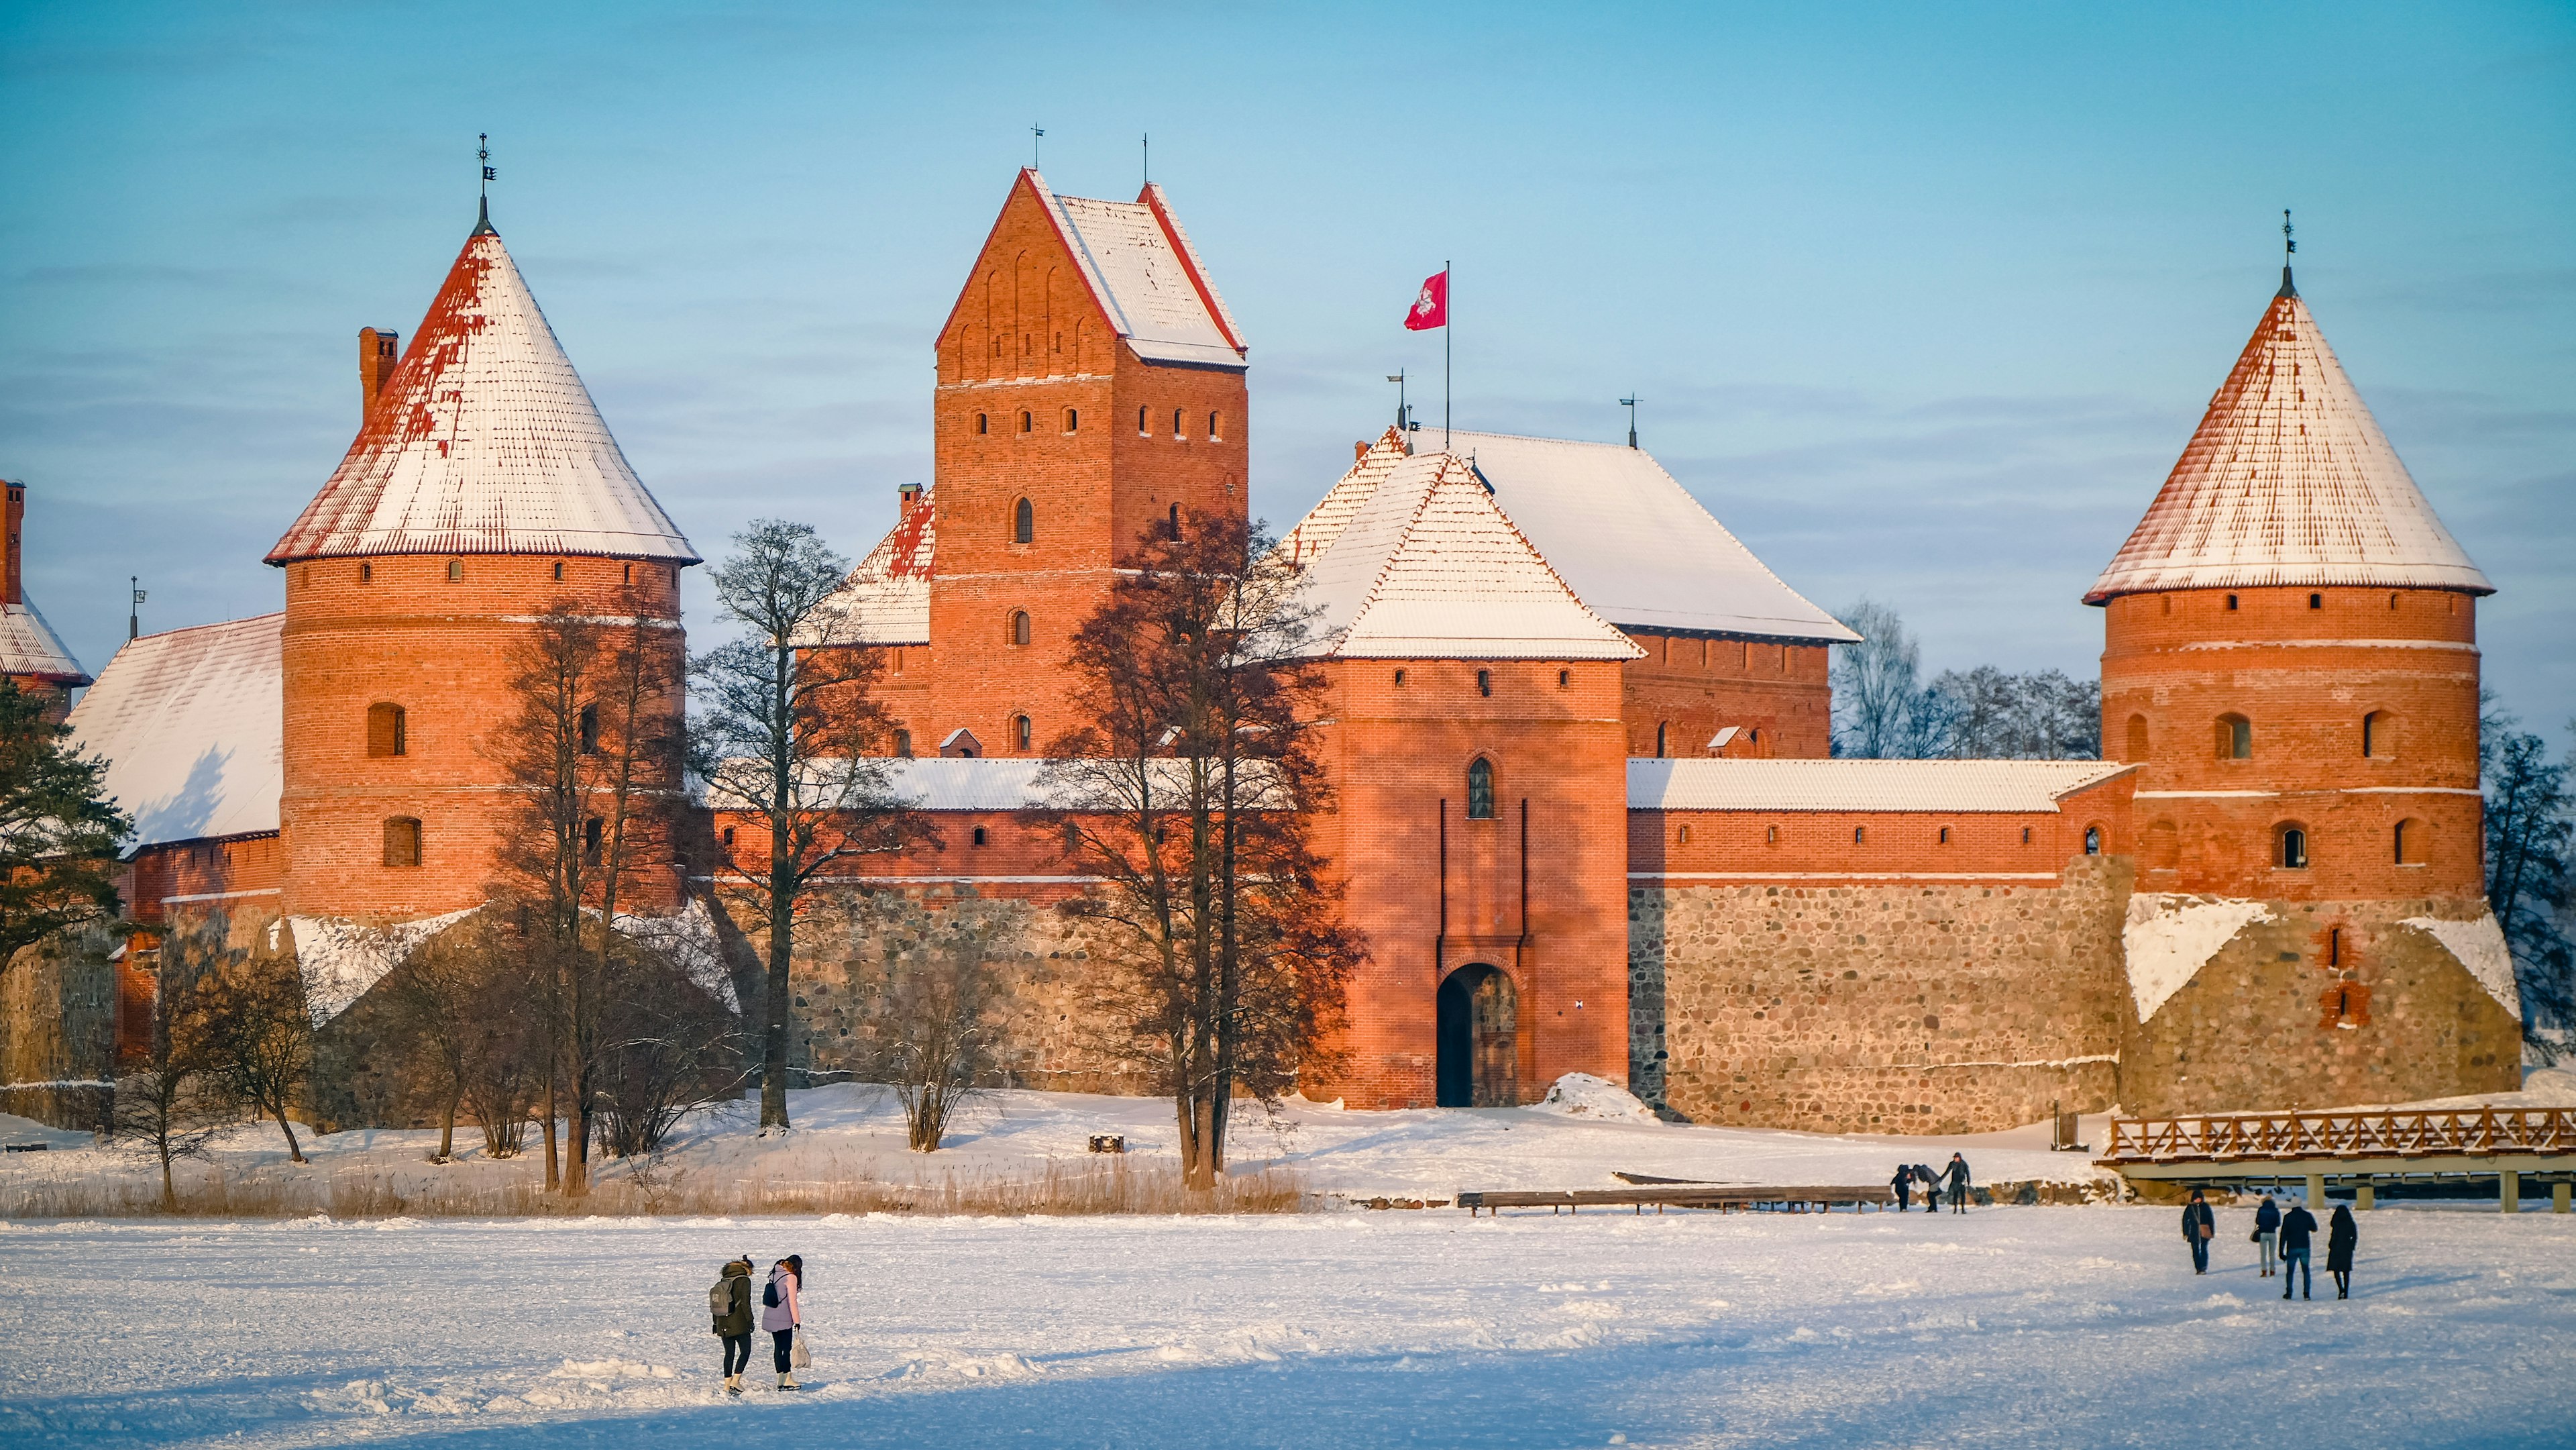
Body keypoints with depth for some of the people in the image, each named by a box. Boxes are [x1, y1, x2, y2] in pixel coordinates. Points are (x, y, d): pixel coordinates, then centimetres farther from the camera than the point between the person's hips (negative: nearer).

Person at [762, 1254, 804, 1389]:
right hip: (784, 1320, -7)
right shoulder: (791, 1278, -14)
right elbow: (792, 1301, -15)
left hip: (770, 1318, 7)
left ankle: (781, 1379, 15)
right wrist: (797, 1321, -9)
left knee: (778, 1347, 11)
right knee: (787, 1348, 1)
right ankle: (787, 1379, 2)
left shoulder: (775, 1274, 8)